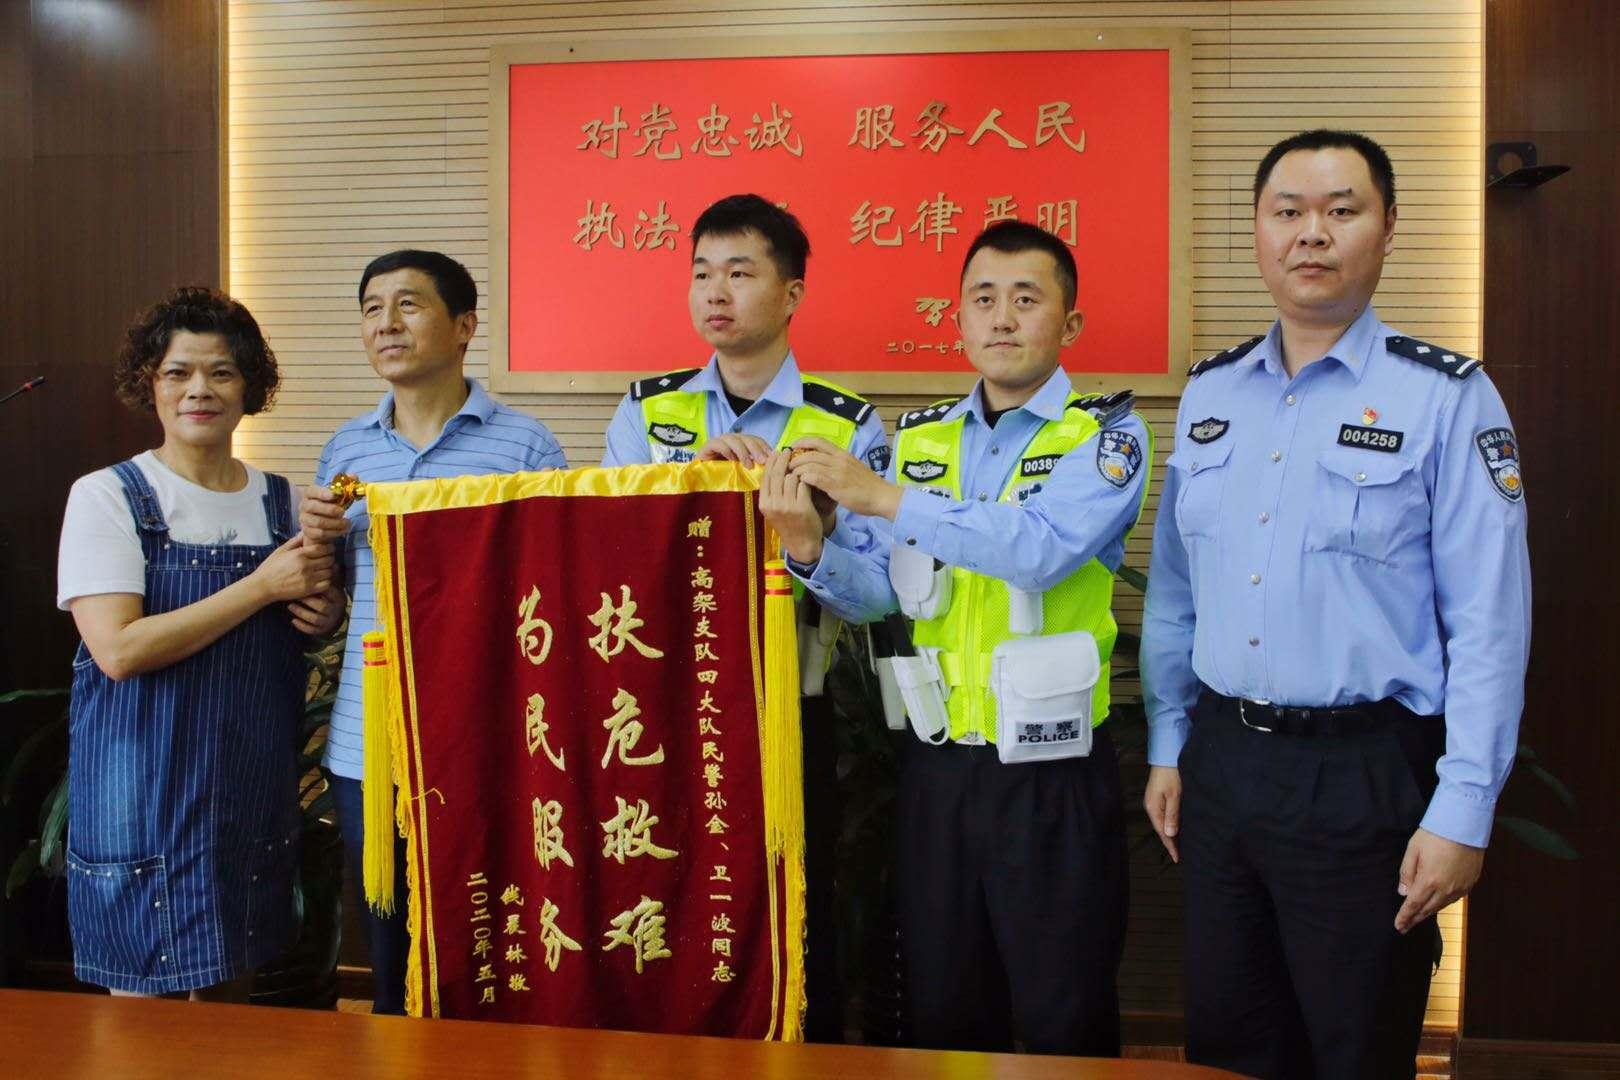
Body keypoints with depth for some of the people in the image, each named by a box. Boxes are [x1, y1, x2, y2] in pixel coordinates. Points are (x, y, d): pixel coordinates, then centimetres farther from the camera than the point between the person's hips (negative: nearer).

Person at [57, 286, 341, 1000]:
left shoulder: (282, 501, 7)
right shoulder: (106, 497, -7)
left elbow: (306, 618, 22)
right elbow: (119, 649, -18)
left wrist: (325, 612, -2)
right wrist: (261, 587, -18)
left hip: (255, 781, 4)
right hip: (146, 784, -4)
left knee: (229, 988, 14)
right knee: (144, 1000, 3)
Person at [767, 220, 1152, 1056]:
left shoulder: (1105, 435, -6)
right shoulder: (921, 440, 9)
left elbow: (1046, 547, -24)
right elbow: (879, 590, 3)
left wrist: (887, 498, -27)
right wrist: (810, 548, -17)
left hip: (1052, 777, -4)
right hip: (936, 770, 4)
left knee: (1063, 1026, 10)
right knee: (940, 1018, 17)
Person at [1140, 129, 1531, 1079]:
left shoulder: (1446, 397, -8)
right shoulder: (1211, 394, 7)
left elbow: (1489, 624, -11)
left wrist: (1462, 813, -13)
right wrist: (1167, 749, 11)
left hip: (1365, 776, -4)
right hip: (1220, 761, 5)